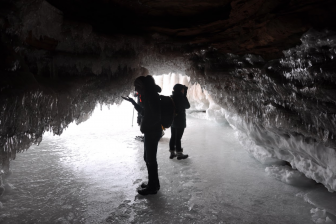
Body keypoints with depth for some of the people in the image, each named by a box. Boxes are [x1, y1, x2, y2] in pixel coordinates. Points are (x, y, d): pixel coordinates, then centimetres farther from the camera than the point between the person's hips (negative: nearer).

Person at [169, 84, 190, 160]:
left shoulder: (172, 97, 3)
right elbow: (187, 106, -4)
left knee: (173, 136, 14)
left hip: (172, 121, 7)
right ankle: (179, 153, 10)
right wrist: (185, 96, 0)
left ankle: (172, 153, 22)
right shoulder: (181, 98, -18)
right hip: (180, 121, -7)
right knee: (178, 137, 0)